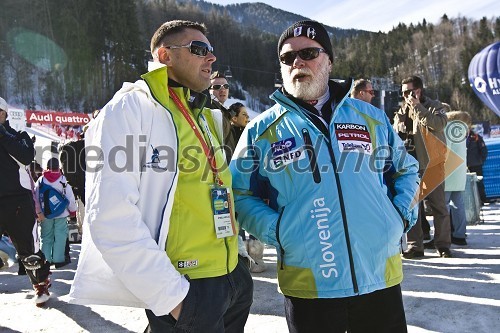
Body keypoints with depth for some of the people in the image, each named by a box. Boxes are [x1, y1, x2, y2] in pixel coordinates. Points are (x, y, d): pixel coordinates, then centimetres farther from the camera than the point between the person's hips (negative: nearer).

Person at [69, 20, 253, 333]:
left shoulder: (206, 117, 14)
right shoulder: (130, 107, -11)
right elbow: (112, 218, -20)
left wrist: (237, 255, 13)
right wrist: (171, 294, -20)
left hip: (234, 276, 8)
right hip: (187, 287, -8)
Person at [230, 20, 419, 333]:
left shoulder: (371, 117, 7)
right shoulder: (262, 130, 0)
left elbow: (406, 169, 18)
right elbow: (241, 193, 4)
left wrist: (402, 215, 2)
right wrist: (277, 231, -11)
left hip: (382, 278, 3)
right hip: (307, 287, -2)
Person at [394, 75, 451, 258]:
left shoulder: (434, 106, 1)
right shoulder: (401, 112, 14)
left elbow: (439, 124, -21)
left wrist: (418, 107, -18)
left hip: (432, 164, -4)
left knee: (438, 205, 3)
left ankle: (443, 244, 16)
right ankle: (414, 245, 9)